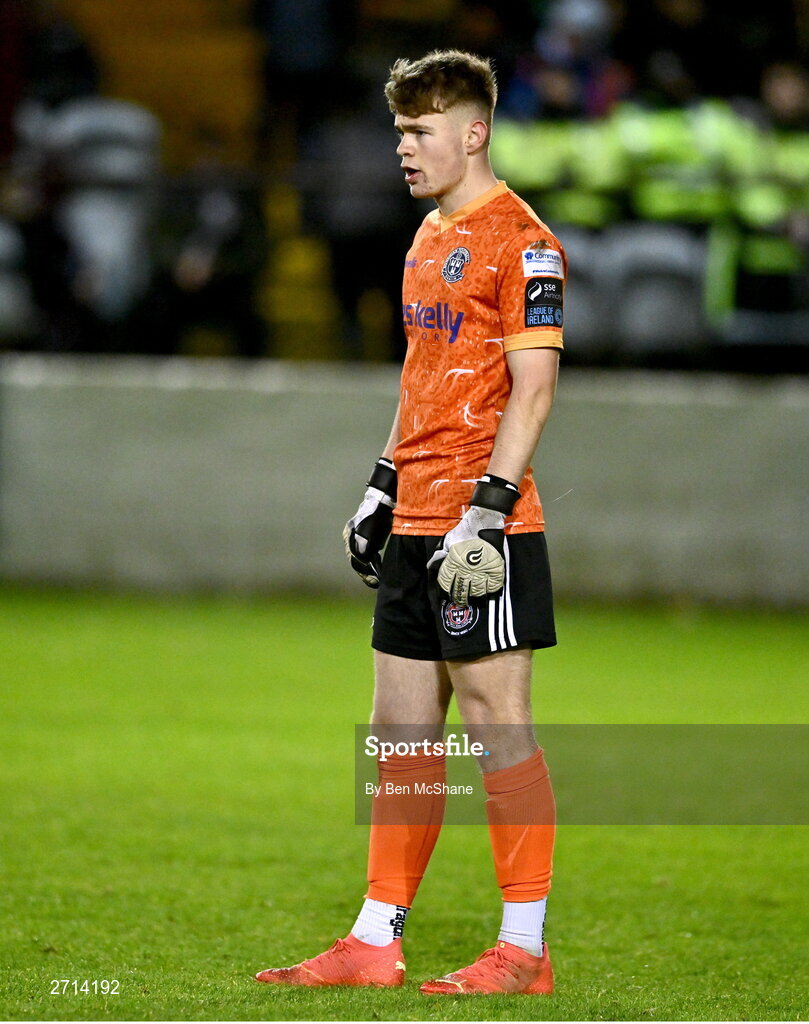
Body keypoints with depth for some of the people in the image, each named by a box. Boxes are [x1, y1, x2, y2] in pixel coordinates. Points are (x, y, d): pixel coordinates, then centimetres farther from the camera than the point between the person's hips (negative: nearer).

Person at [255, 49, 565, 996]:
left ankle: (524, 950, 0)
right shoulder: (431, 235, 17)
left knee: (496, 724, -5)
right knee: (401, 732, 10)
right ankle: (375, 943, 14)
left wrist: (485, 511, -21)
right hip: (415, 525, 9)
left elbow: (532, 387, -16)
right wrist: (384, 485, 20)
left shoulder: (520, 240, -11)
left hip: (480, 527, -9)